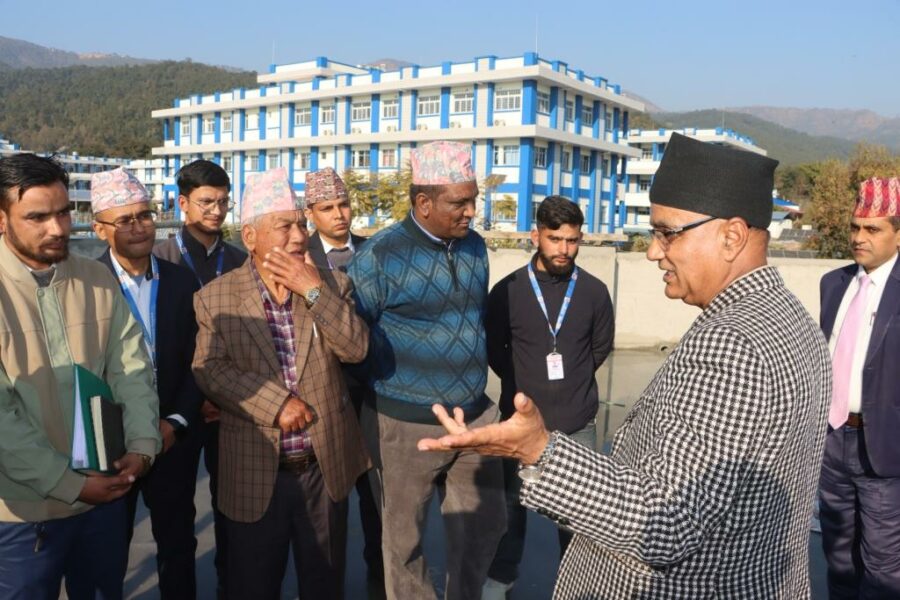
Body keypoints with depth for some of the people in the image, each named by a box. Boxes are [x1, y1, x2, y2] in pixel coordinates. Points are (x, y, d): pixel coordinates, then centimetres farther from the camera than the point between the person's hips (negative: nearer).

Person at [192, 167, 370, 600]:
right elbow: (209, 370, -12)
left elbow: (357, 348, -11)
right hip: (254, 473, -2)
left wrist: (314, 291, -19)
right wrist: (275, 403, -21)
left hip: (326, 467, 2)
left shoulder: (331, 284, 0)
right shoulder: (215, 297, -4)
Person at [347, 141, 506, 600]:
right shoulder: (381, 255, -14)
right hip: (407, 423, -5)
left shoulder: (474, 246, 4)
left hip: (475, 414, 5)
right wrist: (376, 394, 0)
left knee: (485, 525, 16)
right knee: (404, 536, 11)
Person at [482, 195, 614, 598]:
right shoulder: (507, 290, -8)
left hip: (577, 423, 1)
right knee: (514, 502, 14)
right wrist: (524, 384, 7)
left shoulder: (594, 292, -5)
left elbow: (600, 348, 9)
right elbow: (493, 349, 5)